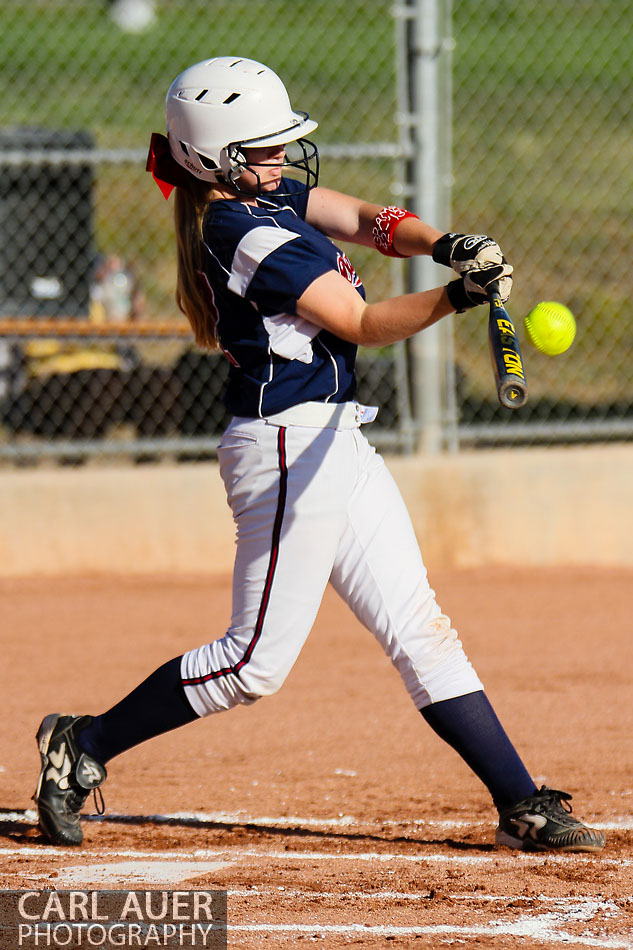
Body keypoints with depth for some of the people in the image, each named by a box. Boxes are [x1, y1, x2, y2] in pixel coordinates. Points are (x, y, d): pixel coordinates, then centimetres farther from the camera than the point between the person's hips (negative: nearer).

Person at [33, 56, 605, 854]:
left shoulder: (264, 191, 8)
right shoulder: (246, 234, -20)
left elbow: (367, 220, 4)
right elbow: (362, 325, -19)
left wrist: (444, 244, -16)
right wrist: (457, 295, -29)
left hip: (336, 443, 10)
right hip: (288, 448, -10)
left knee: (417, 627, 6)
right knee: (256, 661, -2)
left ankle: (520, 804, 6)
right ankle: (85, 745, 12)